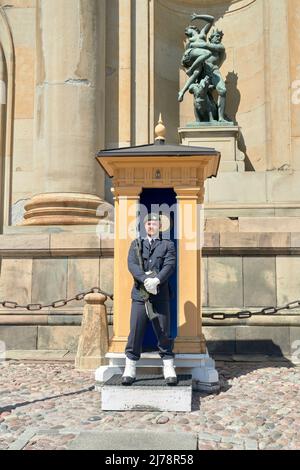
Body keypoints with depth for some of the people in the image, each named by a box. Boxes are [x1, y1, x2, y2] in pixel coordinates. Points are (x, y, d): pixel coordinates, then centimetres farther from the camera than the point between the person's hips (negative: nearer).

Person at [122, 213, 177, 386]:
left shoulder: (168, 245, 12)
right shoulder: (136, 244, 16)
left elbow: (170, 265, -4)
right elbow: (132, 264, 0)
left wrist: (156, 280, -20)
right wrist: (145, 280, -17)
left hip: (161, 295, -1)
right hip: (139, 294, 1)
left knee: (164, 333, 2)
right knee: (135, 332, 0)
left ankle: (169, 370, 9)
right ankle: (130, 370, 7)